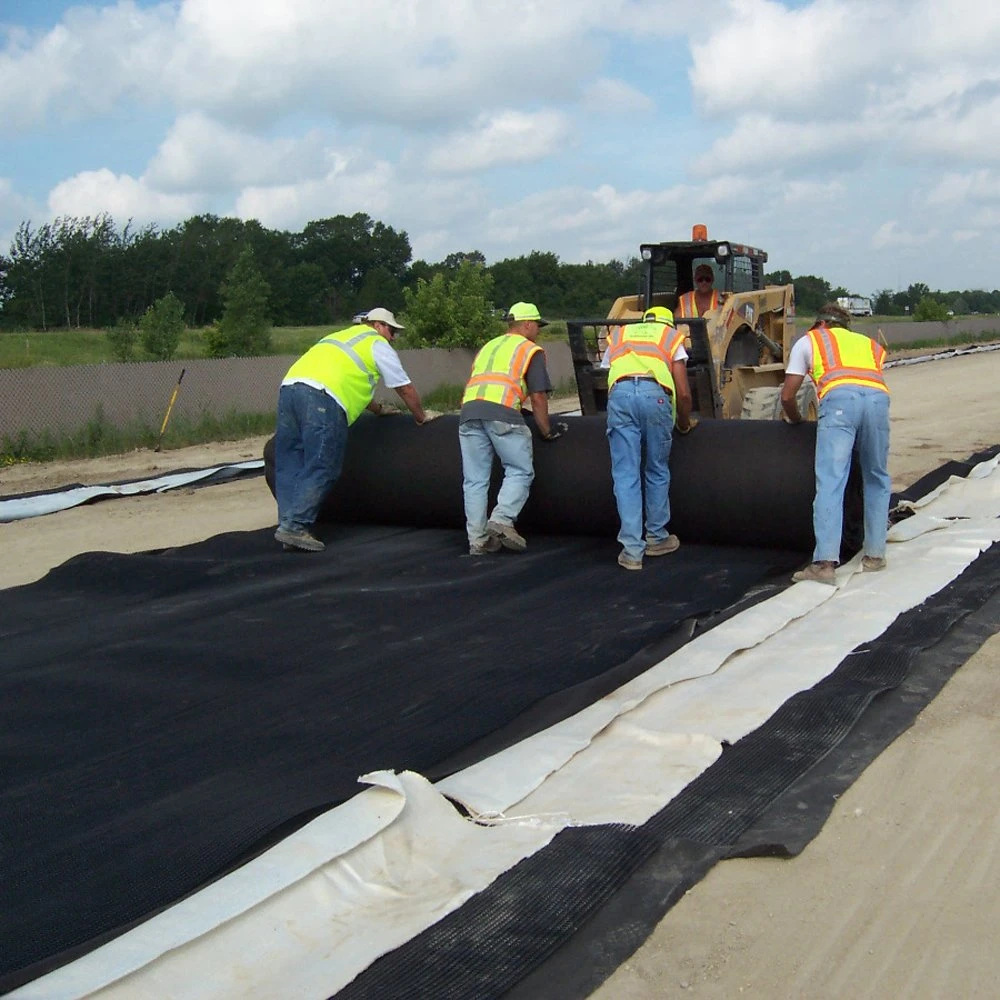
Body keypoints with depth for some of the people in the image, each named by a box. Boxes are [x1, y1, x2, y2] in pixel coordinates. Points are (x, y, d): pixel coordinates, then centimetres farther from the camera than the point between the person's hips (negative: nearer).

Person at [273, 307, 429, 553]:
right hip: (322, 397, -8)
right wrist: (421, 417, 34)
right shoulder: (377, 344, 15)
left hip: (289, 385, 8)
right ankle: (295, 526, -13)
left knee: (289, 466, 8)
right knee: (319, 468, -7)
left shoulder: (342, 336, 37)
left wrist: (378, 409, 57)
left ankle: (288, 524, 5)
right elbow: (405, 389, 19)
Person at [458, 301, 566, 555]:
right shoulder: (531, 350, 14)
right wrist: (547, 431, 15)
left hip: (469, 411, 5)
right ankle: (501, 520, -11)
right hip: (502, 413, -5)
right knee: (520, 471, 6)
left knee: (475, 480, 7)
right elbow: (538, 396, 7)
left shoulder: (487, 347, 32)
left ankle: (477, 540, 6)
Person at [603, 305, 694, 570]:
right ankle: (657, 538, 27)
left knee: (626, 476, 3)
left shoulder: (618, 335, 33)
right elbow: (683, 393, 15)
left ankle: (632, 549, -1)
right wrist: (685, 424, 32)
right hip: (655, 394, -1)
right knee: (657, 472, 16)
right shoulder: (672, 337, 25)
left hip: (619, 393, 1)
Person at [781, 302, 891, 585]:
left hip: (839, 399, -3)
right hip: (878, 398, 3)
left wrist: (797, 421, 45)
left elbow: (787, 396, 25)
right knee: (877, 480, 18)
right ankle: (875, 554, 20)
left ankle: (825, 563, -16)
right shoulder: (869, 344, 39)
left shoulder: (808, 340, 29)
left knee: (830, 482, -9)